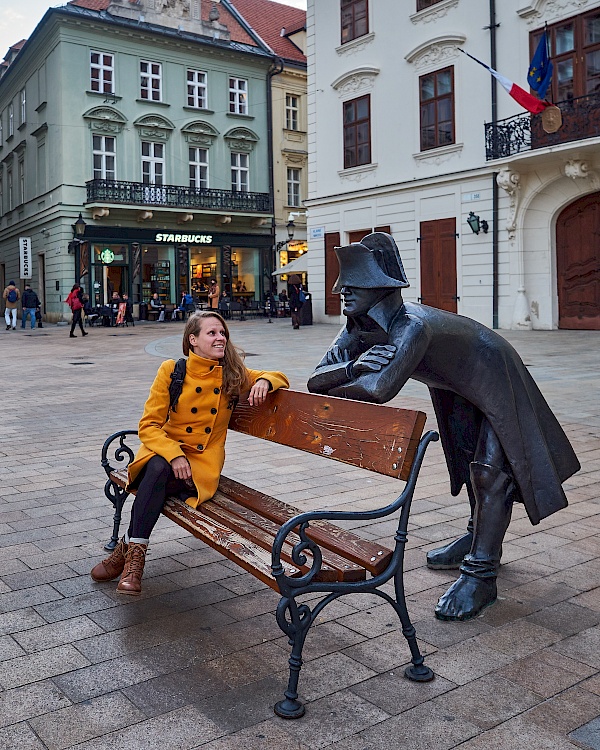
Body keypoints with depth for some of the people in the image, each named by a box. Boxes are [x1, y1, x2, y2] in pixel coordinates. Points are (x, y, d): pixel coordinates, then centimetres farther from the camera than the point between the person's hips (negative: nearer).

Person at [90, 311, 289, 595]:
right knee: (158, 466, -35)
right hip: (166, 450, 0)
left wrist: (264, 381, -9)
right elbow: (148, 425, -6)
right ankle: (135, 551, -25)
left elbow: (278, 378, 17)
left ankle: (129, 547, -17)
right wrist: (173, 454, -24)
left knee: (158, 476, -30)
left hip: (202, 461, 0)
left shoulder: (233, 374, 3)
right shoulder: (172, 370, -3)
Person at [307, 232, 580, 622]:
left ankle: (480, 575, -6)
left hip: (493, 376, -8)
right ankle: (480, 540, 38)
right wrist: (352, 367, -44)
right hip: (455, 384, 9)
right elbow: (316, 379, -23)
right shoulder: (358, 329, -17)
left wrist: (332, 386, -34)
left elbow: (382, 389, -53)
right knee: (469, 459, 20)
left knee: (491, 472, -13)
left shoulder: (413, 325, -42)